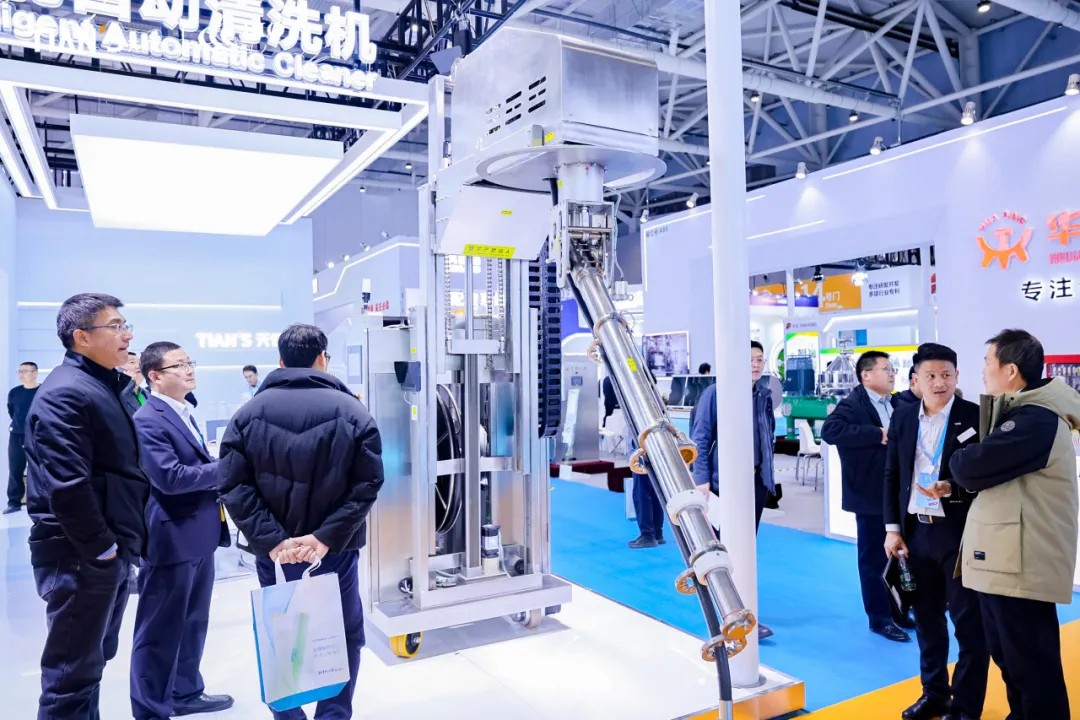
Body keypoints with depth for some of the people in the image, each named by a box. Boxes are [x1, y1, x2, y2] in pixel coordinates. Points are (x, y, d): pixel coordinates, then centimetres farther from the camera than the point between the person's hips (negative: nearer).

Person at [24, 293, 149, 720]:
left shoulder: (107, 385, 12)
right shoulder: (66, 392, -18)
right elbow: (68, 486, -25)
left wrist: (119, 543, 12)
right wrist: (101, 548, -16)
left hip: (108, 552, 9)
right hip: (81, 556, -9)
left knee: (93, 659, 20)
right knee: (73, 670, 3)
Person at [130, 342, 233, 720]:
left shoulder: (183, 413, 13)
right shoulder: (148, 420, -17)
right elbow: (170, 477, -26)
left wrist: (220, 469, 2)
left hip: (198, 536, 9)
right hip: (172, 540, -9)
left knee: (193, 623, 21)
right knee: (160, 631, 5)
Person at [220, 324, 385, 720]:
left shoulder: (249, 413, 0)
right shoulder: (352, 411, -6)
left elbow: (234, 486, -8)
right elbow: (367, 485, -13)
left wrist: (271, 539, -12)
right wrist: (327, 536, -14)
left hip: (274, 551, 2)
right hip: (334, 549, -2)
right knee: (344, 636, 14)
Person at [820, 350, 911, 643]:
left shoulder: (897, 404, 11)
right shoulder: (852, 405, -13)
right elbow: (830, 430, -32)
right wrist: (878, 434, -29)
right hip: (871, 496, -7)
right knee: (874, 559, 6)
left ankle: (898, 609, 35)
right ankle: (880, 618, 18)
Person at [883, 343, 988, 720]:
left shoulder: (975, 416, -8)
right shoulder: (903, 416, 5)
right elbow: (891, 475, 8)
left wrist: (951, 489, -23)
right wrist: (892, 528, 5)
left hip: (960, 534, -4)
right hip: (916, 532, 5)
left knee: (969, 623, 6)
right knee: (927, 618, 16)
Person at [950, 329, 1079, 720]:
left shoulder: (1036, 420, -20)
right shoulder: (1020, 411, 15)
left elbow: (971, 468, -24)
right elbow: (993, 472, 18)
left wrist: (956, 461, -2)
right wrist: (953, 487, 0)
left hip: (1021, 563, -10)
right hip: (1003, 558, 10)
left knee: (1031, 663, 2)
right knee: (1008, 656, 21)